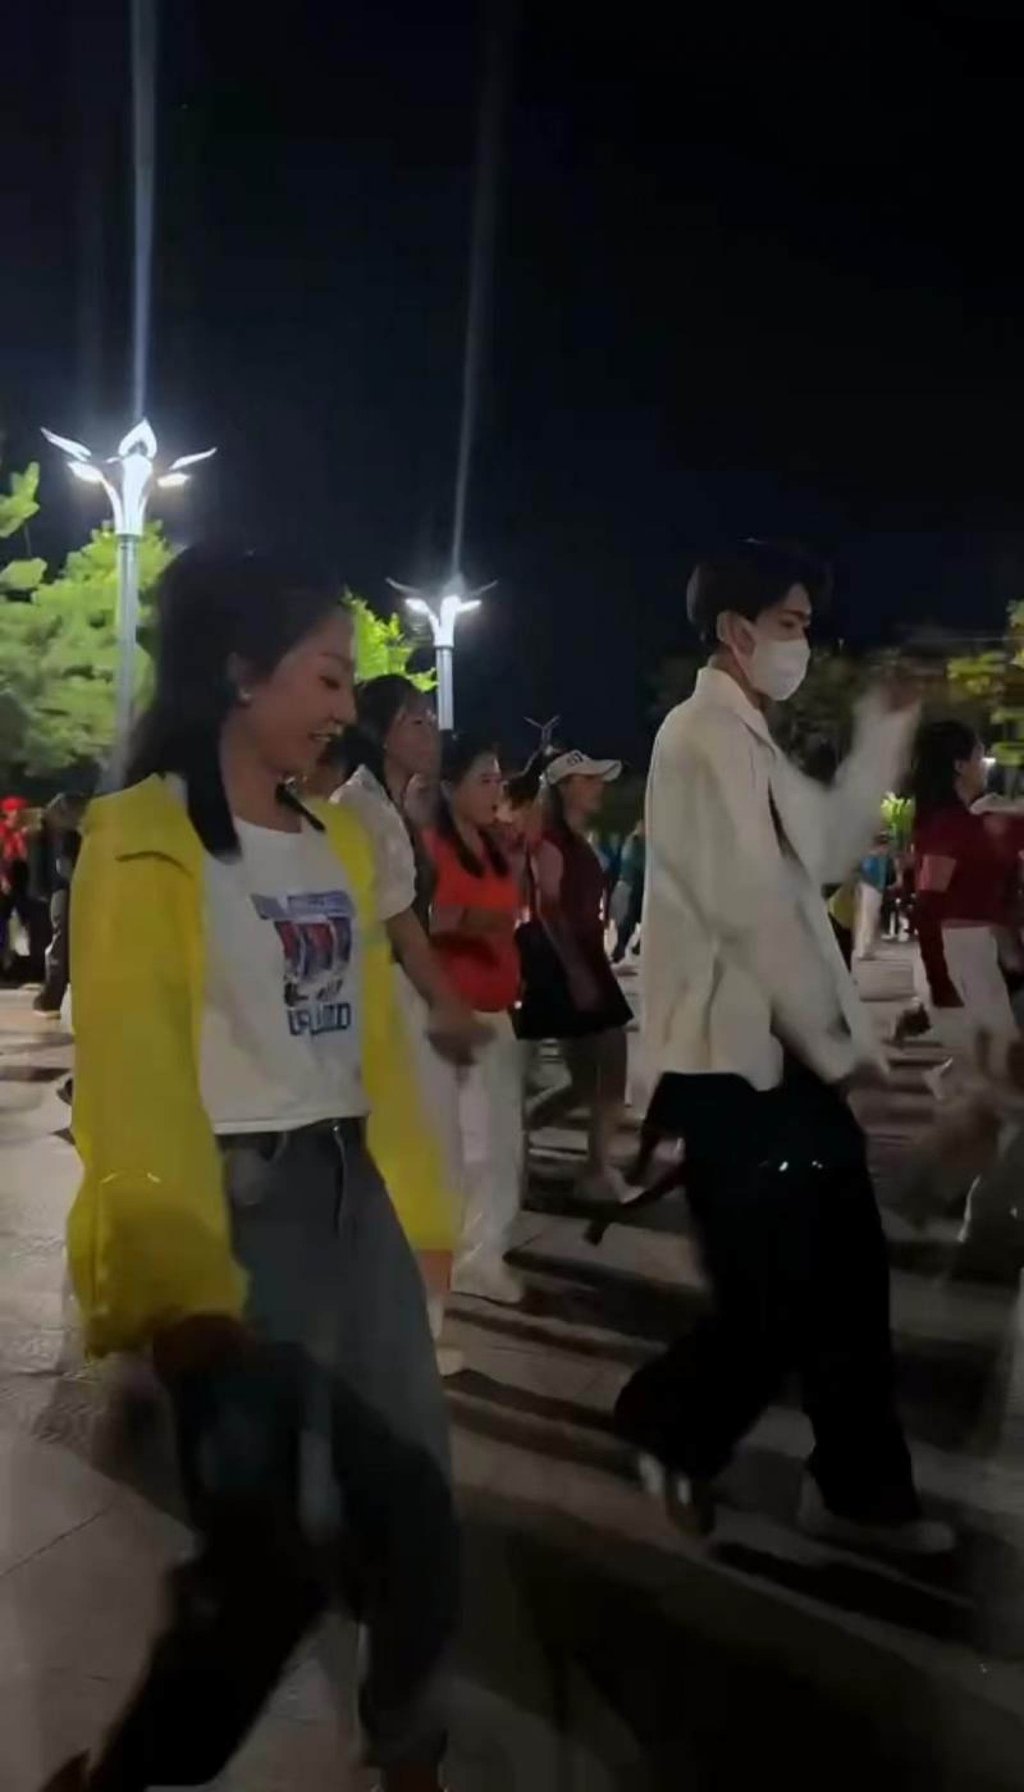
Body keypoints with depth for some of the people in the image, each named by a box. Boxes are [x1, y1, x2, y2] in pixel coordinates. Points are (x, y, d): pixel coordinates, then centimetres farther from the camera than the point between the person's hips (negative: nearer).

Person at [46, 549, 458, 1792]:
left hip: (354, 1194, 7)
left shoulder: (338, 839, 11)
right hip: (237, 1206, -7)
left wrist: (417, 1210, 14)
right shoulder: (144, 837, -10)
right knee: (273, 1553, 0)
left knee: (413, 1516, 13)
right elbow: (132, 1067, -18)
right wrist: (175, 1280, -25)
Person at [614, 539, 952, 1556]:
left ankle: (860, 1492, 27)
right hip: (739, 1064, -10)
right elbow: (750, 911, -21)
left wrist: (883, 737, 18)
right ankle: (666, 1423, 26)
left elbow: (827, 853, 22)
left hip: (782, 1054, 10)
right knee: (776, 1298, 1)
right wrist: (836, 1042, -13)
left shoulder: (749, 743, 17)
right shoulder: (705, 738, -15)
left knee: (846, 1279, 13)